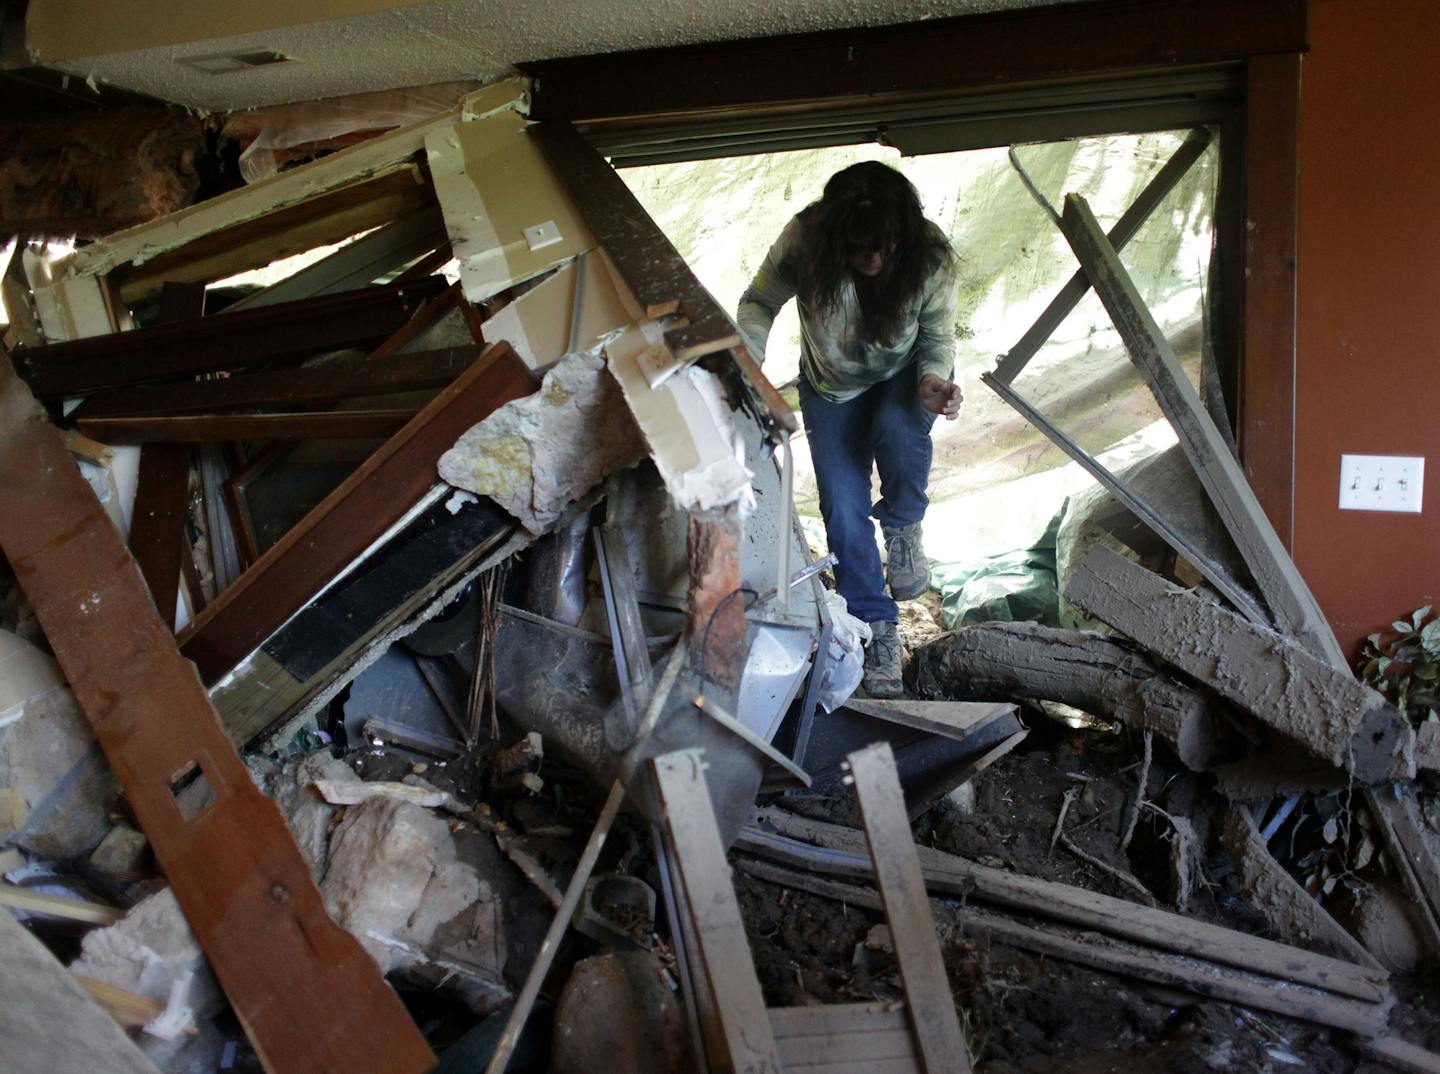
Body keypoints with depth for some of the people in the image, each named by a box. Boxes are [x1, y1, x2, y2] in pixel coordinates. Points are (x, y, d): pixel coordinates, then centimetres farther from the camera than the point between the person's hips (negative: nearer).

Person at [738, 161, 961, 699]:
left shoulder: (930, 258, -30)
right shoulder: (804, 241, -31)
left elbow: (938, 337, -15)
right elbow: (760, 302, -15)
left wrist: (934, 382, -36)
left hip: (903, 376, -1)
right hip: (831, 386, 1)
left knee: (898, 432, -36)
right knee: (843, 511, -5)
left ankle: (902, 525, -3)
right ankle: (877, 631, 13)